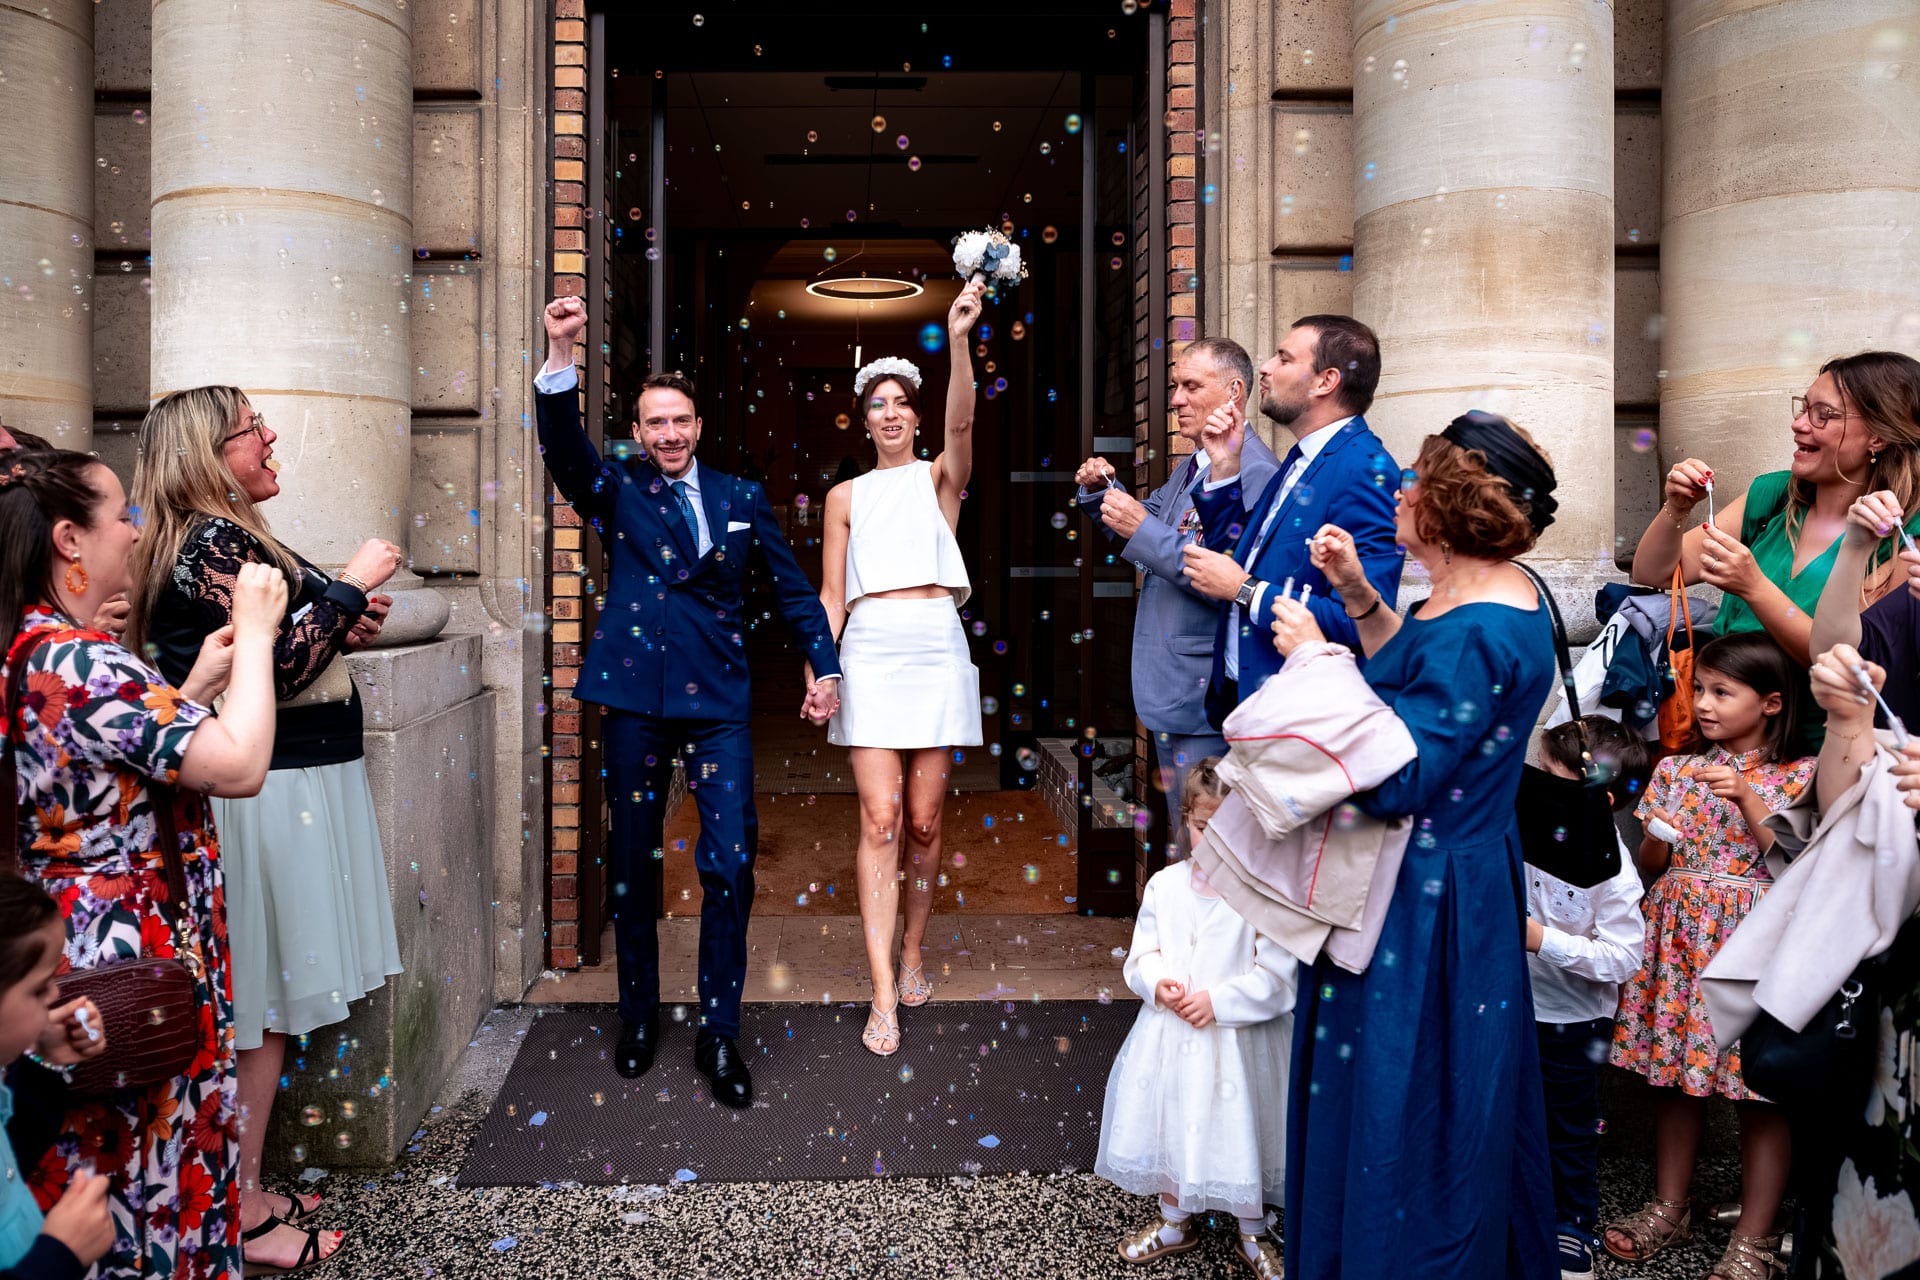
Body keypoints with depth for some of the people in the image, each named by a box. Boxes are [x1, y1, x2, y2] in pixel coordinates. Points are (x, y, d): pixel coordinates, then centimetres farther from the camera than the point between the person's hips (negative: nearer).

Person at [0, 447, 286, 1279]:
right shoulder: (79, 661, -23)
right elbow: (240, 767, -28)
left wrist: (197, 686, 9)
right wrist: (253, 633, -17)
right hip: (135, 972, -10)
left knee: (95, 1177, 23)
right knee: (155, 1180, 7)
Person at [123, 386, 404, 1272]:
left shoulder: (224, 536, 16)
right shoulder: (215, 543, -16)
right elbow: (275, 666, -22)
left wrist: (342, 628, 9)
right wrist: (350, 586, -13)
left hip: (281, 783, 10)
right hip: (266, 794, -10)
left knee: (258, 1002, 15)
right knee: (259, 1006, 0)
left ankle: (244, 1190, 27)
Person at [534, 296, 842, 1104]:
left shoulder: (742, 499, 12)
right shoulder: (617, 491, 7)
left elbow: (791, 586, 15)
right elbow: (564, 445, -12)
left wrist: (822, 665, 7)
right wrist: (561, 356, -26)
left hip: (719, 700, 0)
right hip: (634, 696, 0)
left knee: (731, 862, -6)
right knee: (631, 862, 10)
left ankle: (720, 1033, 9)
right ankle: (638, 1016, 28)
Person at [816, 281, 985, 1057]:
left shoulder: (940, 478, 9)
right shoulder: (845, 496, 13)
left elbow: (961, 424, -13)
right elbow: (830, 594, 10)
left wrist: (959, 340, -27)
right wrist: (817, 667, -4)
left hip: (936, 650, 0)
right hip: (870, 652, 0)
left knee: (924, 818, 5)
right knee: (880, 818, -6)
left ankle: (913, 953, 26)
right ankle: (884, 993, -2)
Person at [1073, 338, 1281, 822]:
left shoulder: (1253, 471, -18)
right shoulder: (1190, 465, 14)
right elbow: (1144, 527, 24)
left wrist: (1143, 528, -24)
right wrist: (1104, 491, 5)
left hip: (1204, 688, -10)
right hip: (1167, 685, 10)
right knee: (1183, 834, 20)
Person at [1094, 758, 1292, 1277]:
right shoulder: (1164, 885, -3)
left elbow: (1278, 977, -16)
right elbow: (1142, 953, 4)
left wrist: (1218, 1001, -21)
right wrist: (1158, 982, -15)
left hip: (1237, 1042, -4)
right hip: (1170, 1037, 4)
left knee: (1240, 1132, 12)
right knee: (1169, 1124, 19)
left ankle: (1253, 1234, 40)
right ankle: (1176, 1222, 45)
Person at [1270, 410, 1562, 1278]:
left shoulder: (1480, 633, -27)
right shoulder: (1494, 591, 4)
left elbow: (1395, 783, -29)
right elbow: (1415, 675, 18)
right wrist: (1358, 596, 7)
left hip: (1424, 901, -11)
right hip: (1457, 874, 11)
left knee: (1404, 1101, 9)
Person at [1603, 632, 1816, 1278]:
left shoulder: (1799, 777, -3)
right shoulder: (1678, 769, 6)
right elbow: (1649, 866, 9)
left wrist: (1747, 799, -17)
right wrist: (1657, 841, -12)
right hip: (1679, 936, 4)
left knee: (1760, 1092, 4)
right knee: (1674, 1076, 12)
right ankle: (1669, 1207, 27)